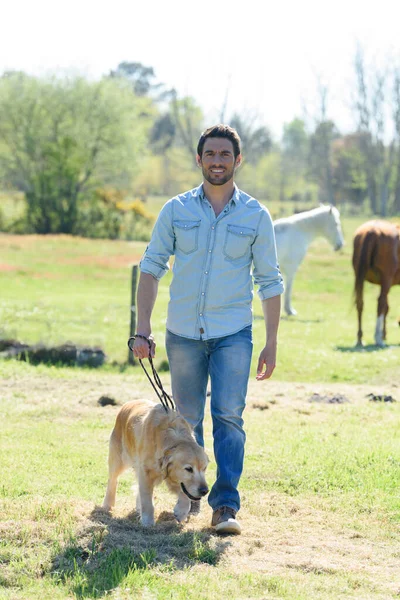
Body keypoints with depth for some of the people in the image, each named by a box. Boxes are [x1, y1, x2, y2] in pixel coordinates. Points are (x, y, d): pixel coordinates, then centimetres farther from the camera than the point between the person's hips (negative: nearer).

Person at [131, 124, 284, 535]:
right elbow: (152, 266, 3)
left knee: (228, 416, -12)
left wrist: (271, 344, 0)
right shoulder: (176, 211, 2)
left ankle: (226, 505, -12)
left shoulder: (256, 216, 0)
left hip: (233, 333, -1)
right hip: (183, 333, 2)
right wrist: (142, 330, -4)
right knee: (187, 419, 11)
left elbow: (269, 281, 4)